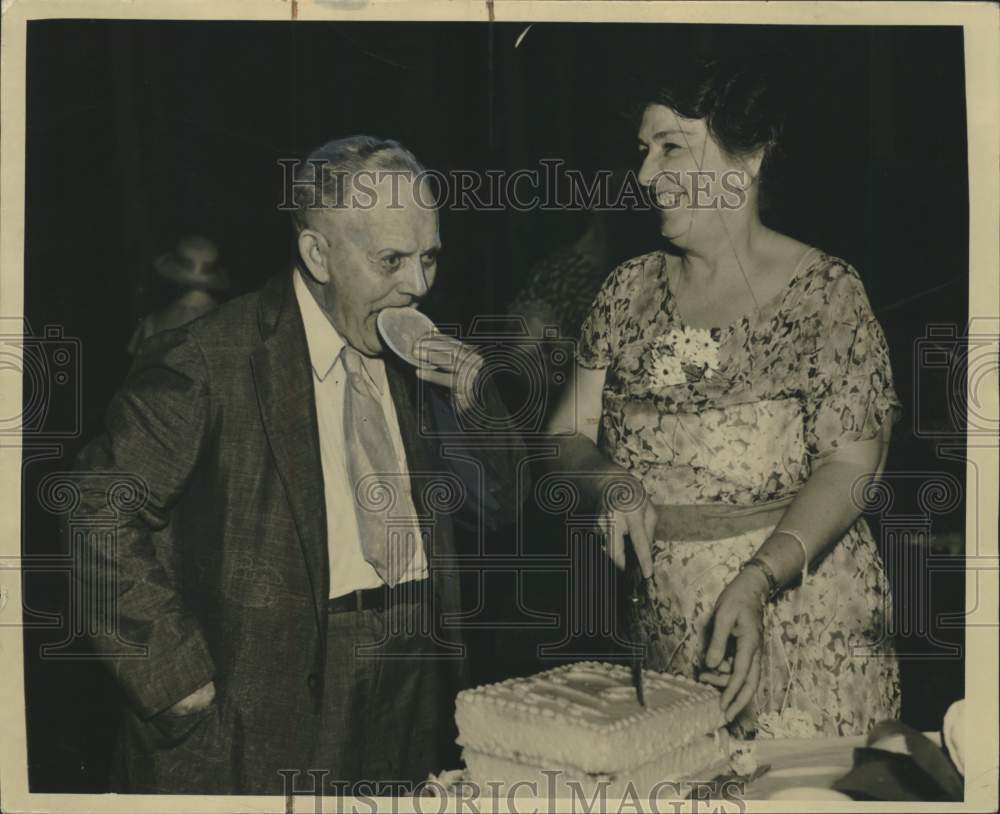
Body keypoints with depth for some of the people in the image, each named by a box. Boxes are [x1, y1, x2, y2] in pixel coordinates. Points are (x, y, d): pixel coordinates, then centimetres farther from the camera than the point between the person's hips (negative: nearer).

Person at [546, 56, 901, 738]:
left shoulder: (824, 291, -6)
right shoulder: (630, 288, 7)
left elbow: (851, 463, -11)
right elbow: (568, 432, 7)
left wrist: (757, 580, -23)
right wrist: (611, 482, -15)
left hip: (798, 614, -3)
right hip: (656, 622, 4)